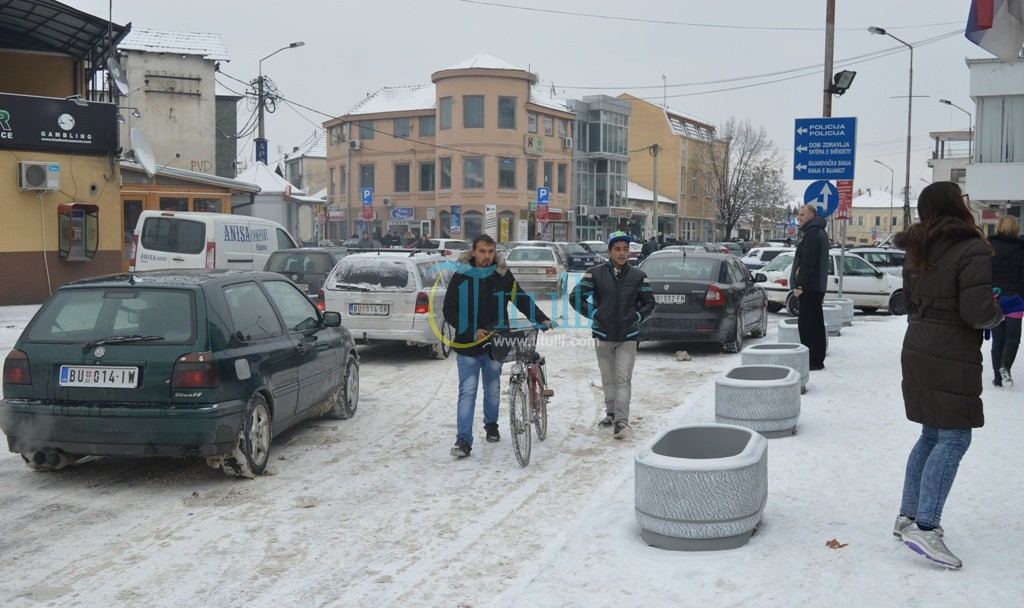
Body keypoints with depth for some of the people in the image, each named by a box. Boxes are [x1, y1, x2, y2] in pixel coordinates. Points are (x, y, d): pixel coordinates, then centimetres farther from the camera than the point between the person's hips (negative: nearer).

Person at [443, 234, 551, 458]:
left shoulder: (503, 276, 0)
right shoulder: (461, 277, -6)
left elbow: (521, 299, 3)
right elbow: (449, 311, -5)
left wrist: (541, 318, -11)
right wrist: (472, 331, -15)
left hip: (495, 343, 2)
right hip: (467, 345, -2)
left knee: (493, 389, 16)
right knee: (467, 392, -7)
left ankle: (491, 424, 39)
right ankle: (463, 440, -7)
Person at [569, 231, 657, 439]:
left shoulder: (638, 276, 2)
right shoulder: (595, 274, -1)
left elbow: (649, 303, 11)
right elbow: (575, 297, -2)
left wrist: (636, 318, -4)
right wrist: (594, 314, -8)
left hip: (628, 336, -1)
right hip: (603, 334, 1)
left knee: (623, 379, -9)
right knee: (608, 378, 13)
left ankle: (621, 421, -13)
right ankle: (611, 413, 28)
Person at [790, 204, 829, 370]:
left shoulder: (812, 233, -13)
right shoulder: (818, 232, 21)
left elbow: (807, 262, -20)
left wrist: (799, 285, -20)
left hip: (809, 287, -11)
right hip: (816, 286, 11)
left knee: (809, 324, -10)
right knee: (814, 324, 15)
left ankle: (815, 361, -9)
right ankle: (815, 360, 21)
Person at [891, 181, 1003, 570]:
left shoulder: (917, 253, 10)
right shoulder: (972, 250, -15)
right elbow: (978, 312, -19)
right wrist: (998, 315, 0)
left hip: (917, 351, 8)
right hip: (951, 358, -8)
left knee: (933, 434, 15)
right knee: (953, 439, -5)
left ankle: (908, 516, 19)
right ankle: (925, 528, -10)